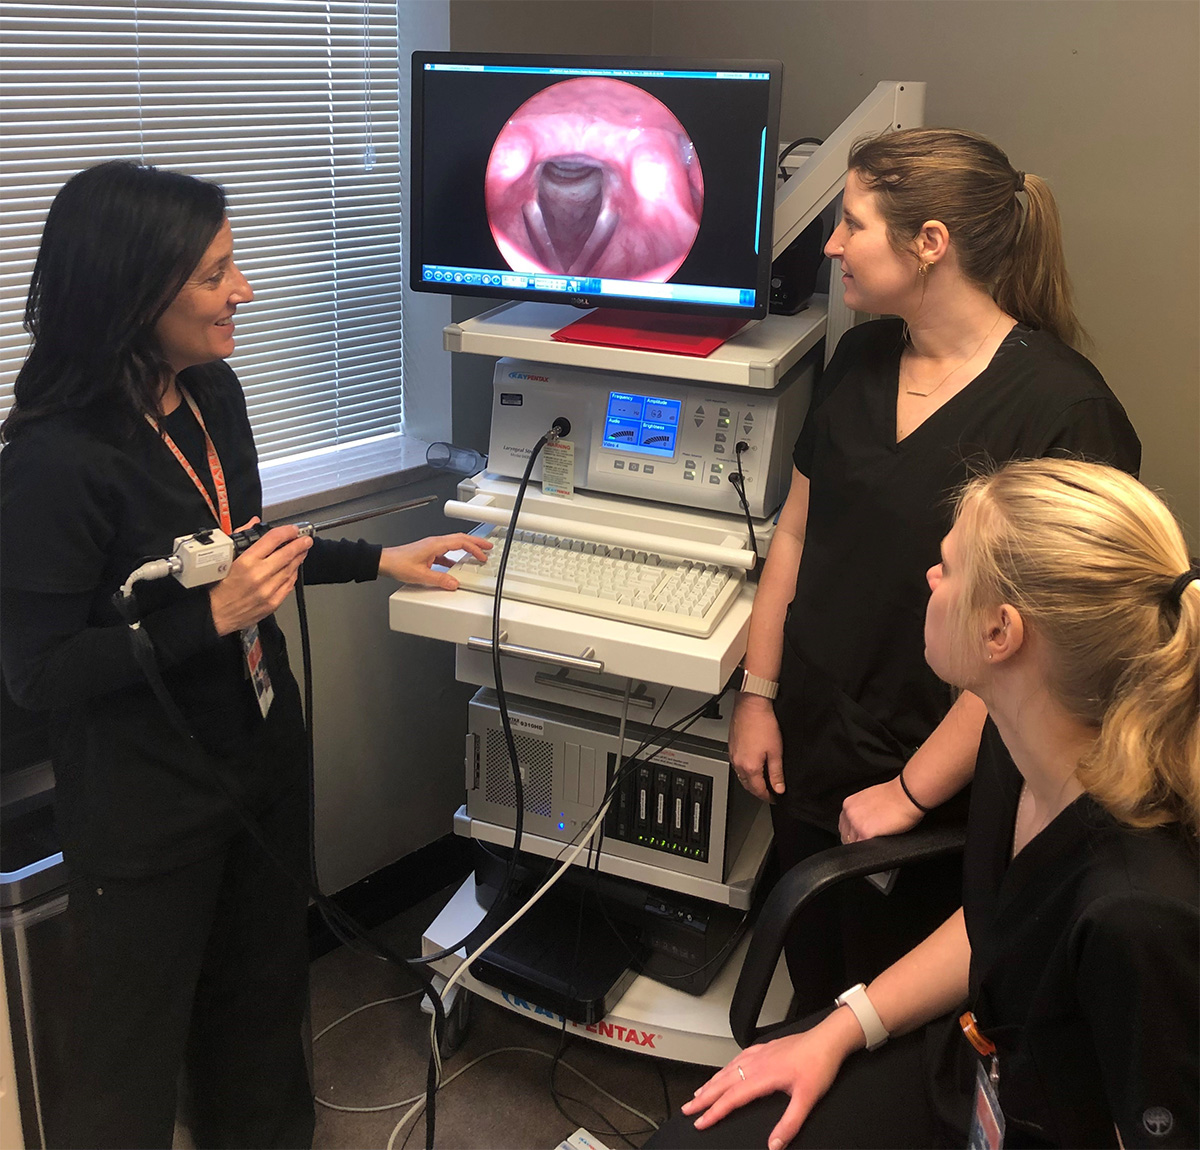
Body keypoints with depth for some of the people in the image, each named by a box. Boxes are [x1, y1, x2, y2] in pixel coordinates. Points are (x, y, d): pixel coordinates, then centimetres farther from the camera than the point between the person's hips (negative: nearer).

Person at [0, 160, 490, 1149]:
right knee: (139, 1035, 13)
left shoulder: (211, 391, -2)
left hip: (261, 748, 8)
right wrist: (214, 618, -27)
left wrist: (379, 561, 12)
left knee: (264, 991, 25)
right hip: (146, 797, -7)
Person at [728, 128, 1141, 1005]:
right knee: (811, 986, 23)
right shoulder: (862, 358, 1)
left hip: (937, 797, -5)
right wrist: (759, 692, 6)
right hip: (809, 746, 6)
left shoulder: (1063, 411, -21)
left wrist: (912, 791, -17)